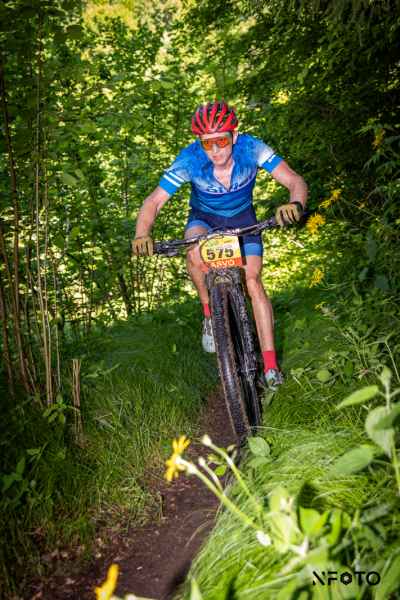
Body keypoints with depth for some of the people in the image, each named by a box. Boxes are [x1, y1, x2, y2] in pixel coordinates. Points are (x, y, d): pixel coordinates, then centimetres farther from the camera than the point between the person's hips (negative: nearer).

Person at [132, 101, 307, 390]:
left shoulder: (252, 148, -28)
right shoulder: (189, 160, -29)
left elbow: (295, 181, -29)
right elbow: (154, 202, -27)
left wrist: (295, 204, -53)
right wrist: (142, 235, -46)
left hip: (243, 218, 0)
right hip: (204, 218, 0)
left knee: (253, 281, -16)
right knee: (195, 252, -35)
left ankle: (271, 364, -11)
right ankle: (210, 313, -10)